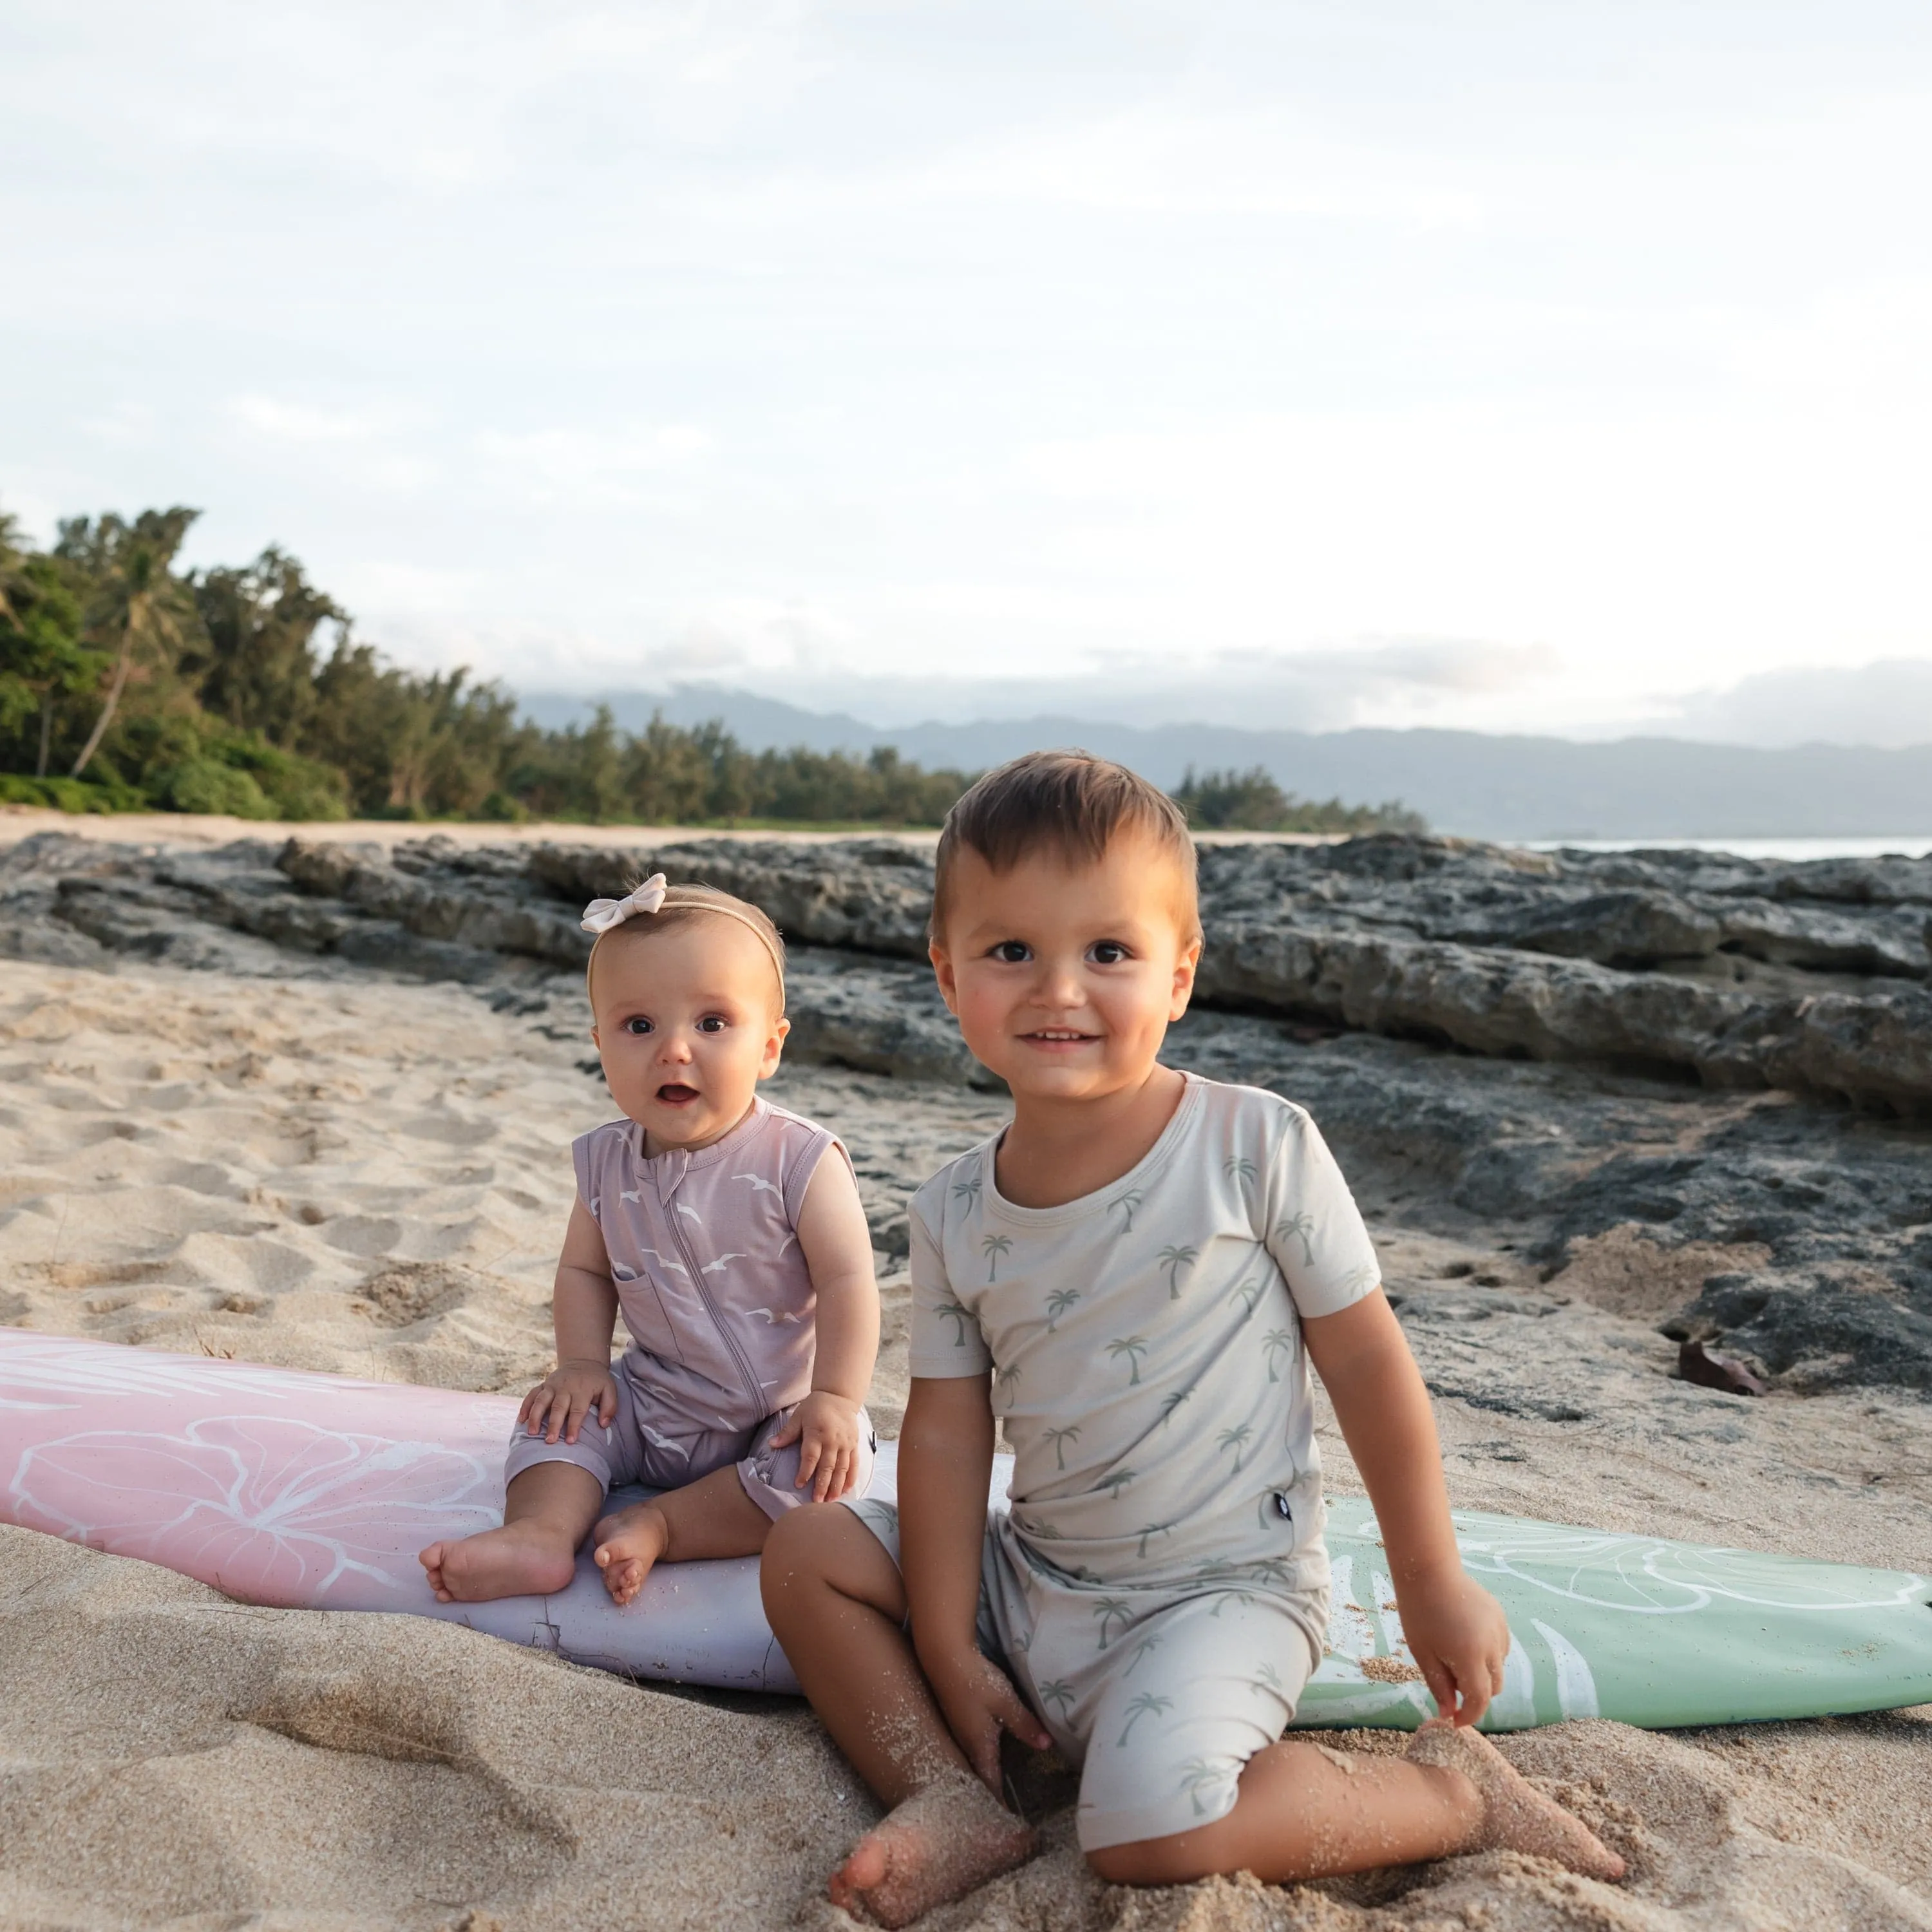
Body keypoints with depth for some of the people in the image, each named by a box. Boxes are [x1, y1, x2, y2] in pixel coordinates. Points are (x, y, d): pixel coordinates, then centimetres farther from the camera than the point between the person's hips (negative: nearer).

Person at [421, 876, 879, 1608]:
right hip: (654, 1403, 4)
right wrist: (582, 1361, -7)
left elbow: (847, 1285, -19)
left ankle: (663, 1524, -21)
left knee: (822, 1470, -28)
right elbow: (585, 1269, 8)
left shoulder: (798, 1161, -19)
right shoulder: (606, 1163, -4)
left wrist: (834, 1398, -28)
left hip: (778, 1414, -4)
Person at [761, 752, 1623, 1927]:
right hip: (1029, 1579, 6)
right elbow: (948, 1428, -1)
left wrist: (1433, 1582, -4)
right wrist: (946, 1651, -5)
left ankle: (1452, 1793, -3)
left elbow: (1367, 1361, -8)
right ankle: (958, 1806, -3)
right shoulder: (955, 1213, -4)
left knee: (1152, 1832, -27)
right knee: (809, 1553, 1)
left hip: (1220, 1591, -5)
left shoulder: (1259, 1148, -16)